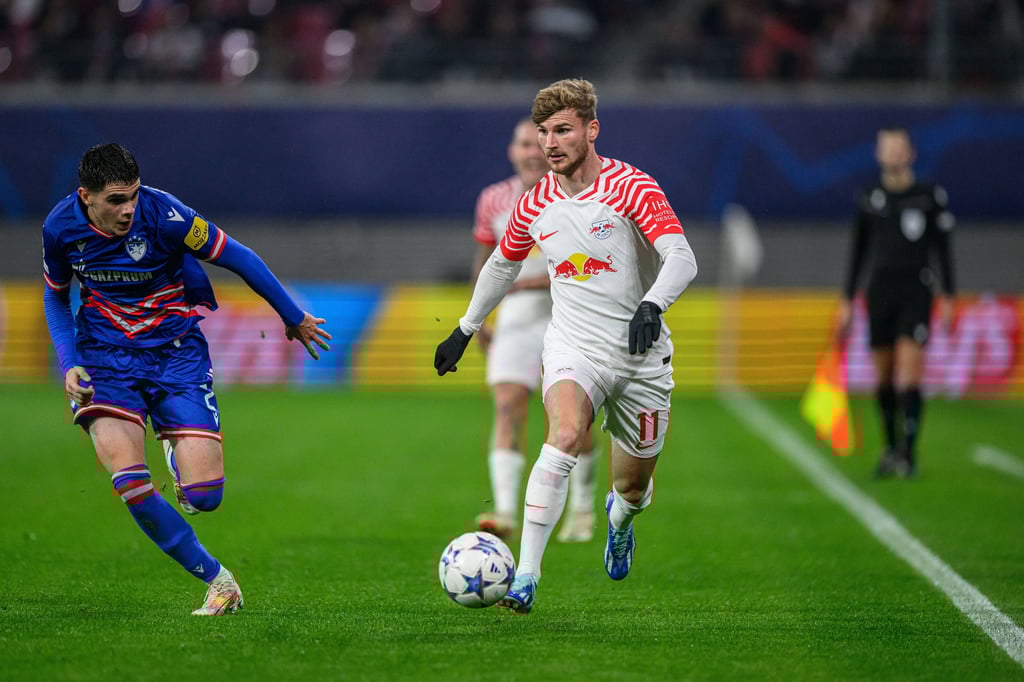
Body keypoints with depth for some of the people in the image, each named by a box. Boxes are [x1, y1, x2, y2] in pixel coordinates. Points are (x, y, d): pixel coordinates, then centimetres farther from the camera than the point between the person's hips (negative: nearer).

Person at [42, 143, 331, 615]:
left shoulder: (162, 213, -20)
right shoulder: (60, 227, -8)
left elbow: (236, 257, -8)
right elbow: (55, 297, 11)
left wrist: (294, 318, 3)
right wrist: (69, 363, -4)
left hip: (175, 350, -2)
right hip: (105, 353, 2)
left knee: (203, 495, -13)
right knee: (129, 480, -24)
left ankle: (179, 454, 28)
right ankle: (216, 579, -6)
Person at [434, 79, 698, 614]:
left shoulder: (632, 187, -12)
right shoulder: (534, 205, 2)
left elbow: (681, 257, -23)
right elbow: (502, 263, 22)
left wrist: (652, 304, -42)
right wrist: (464, 331, 29)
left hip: (641, 357, -1)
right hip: (574, 349, 1)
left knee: (633, 486, 9)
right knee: (565, 435, -30)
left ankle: (620, 517, 52)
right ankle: (525, 580, -34)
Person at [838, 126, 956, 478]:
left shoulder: (931, 196, 1)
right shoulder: (869, 199, 8)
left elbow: (942, 248, 4)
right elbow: (858, 252, 15)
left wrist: (948, 297, -1)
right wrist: (846, 301, 12)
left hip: (916, 291, -3)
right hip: (880, 291, 3)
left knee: (910, 374, -13)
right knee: (883, 378, 5)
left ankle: (908, 453, -13)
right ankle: (891, 447, 19)